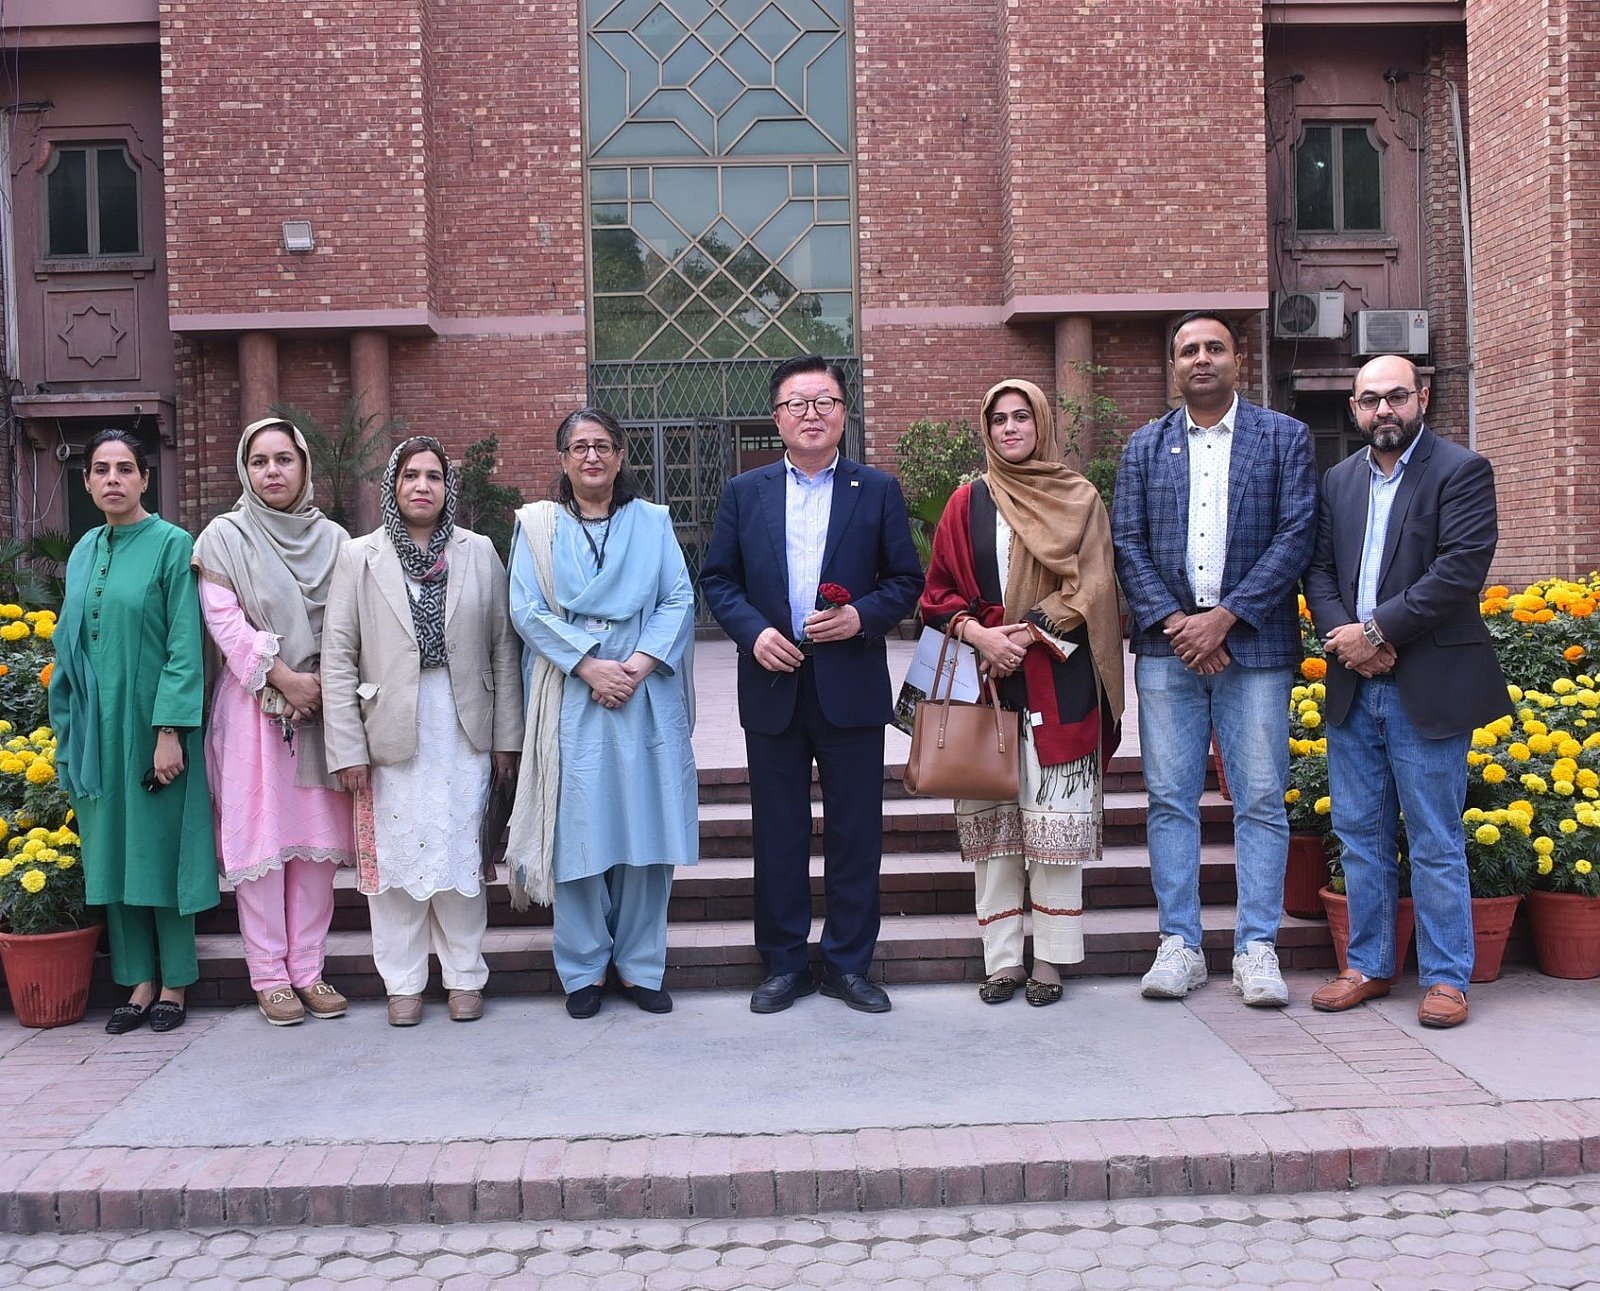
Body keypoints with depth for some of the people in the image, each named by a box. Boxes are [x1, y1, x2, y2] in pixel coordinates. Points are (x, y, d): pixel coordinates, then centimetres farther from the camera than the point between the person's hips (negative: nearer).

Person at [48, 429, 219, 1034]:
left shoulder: (171, 545, -7)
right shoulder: (84, 553, 10)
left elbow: (186, 645, -12)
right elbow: (73, 647, 14)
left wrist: (170, 731, -17)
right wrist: (70, 734, 10)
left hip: (153, 724, -5)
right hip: (98, 728, 5)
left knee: (162, 847, 2)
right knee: (114, 851, 8)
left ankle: (174, 983, 14)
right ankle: (140, 980, 19)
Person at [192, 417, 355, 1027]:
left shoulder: (332, 539, 8)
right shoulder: (224, 536, 1)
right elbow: (225, 621, -6)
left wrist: (325, 688, -8)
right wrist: (284, 678, -12)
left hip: (322, 704, 3)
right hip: (253, 703, -3)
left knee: (316, 840, 5)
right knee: (260, 838, -1)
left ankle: (307, 970, 13)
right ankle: (269, 976, 7)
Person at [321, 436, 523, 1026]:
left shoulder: (479, 553, 5)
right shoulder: (360, 557, 2)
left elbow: (502, 648, 6)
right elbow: (338, 657, 0)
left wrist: (506, 735, 3)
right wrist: (348, 749, -6)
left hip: (464, 728, 1)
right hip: (392, 729, 0)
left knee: (461, 852, 4)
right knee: (396, 854, 4)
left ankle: (464, 975, 19)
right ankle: (403, 982, 18)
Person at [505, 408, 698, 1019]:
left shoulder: (653, 522, 11)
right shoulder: (537, 525, 7)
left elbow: (679, 599, 2)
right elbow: (528, 608, -3)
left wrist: (640, 663, -13)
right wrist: (589, 666, -14)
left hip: (646, 693, 1)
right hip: (572, 695, -1)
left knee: (646, 826, 2)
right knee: (579, 831, 0)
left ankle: (639, 964, 15)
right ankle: (583, 969, 13)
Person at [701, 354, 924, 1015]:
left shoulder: (878, 490, 5)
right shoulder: (744, 492, 8)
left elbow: (907, 579, 4)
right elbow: (717, 578, 7)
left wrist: (862, 615, -14)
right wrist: (753, 632, -10)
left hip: (852, 688, -1)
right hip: (772, 687, 1)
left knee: (854, 832, 5)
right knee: (778, 834, 8)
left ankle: (848, 963, 18)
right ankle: (783, 964, 20)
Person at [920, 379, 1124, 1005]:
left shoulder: (1078, 499, 8)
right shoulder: (967, 503, 12)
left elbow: (1090, 588, 0)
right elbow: (939, 593, 8)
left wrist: (1028, 632, -12)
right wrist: (979, 635, -10)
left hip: (1057, 681, -2)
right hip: (984, 674, 2)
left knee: (1055, 822, -3)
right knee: (990, 819, 2)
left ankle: (1050, 960, 6)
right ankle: (1002, 958, 10)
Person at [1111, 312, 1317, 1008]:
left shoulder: (1285, 437, 6)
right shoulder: (1145, 446, 12)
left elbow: (1296, 535, -3)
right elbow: (1127, 541, 6)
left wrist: (1224, 618, -12)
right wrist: (1172, 623, -8)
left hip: (1255, 644, -2)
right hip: (1167, 645, 2)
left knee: (1261, 800, 1)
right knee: (1170, 800, 4)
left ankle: (1257, 949, 9)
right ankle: (1179, 945, 12)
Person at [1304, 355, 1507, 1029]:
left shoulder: (1462, 471, -4)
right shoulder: (1339, 481, 14)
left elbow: (1461, 568, -15)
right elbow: (1318, 567, 9)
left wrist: (1377, 631, -17)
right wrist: (1340, 632, -10)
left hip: (1428, 687, -5)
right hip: (1353, 686, 6)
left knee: (1435, 841, 1)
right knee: (1360, 835, 11)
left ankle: (1445, 977, 13)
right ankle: (1368, 965, 23)